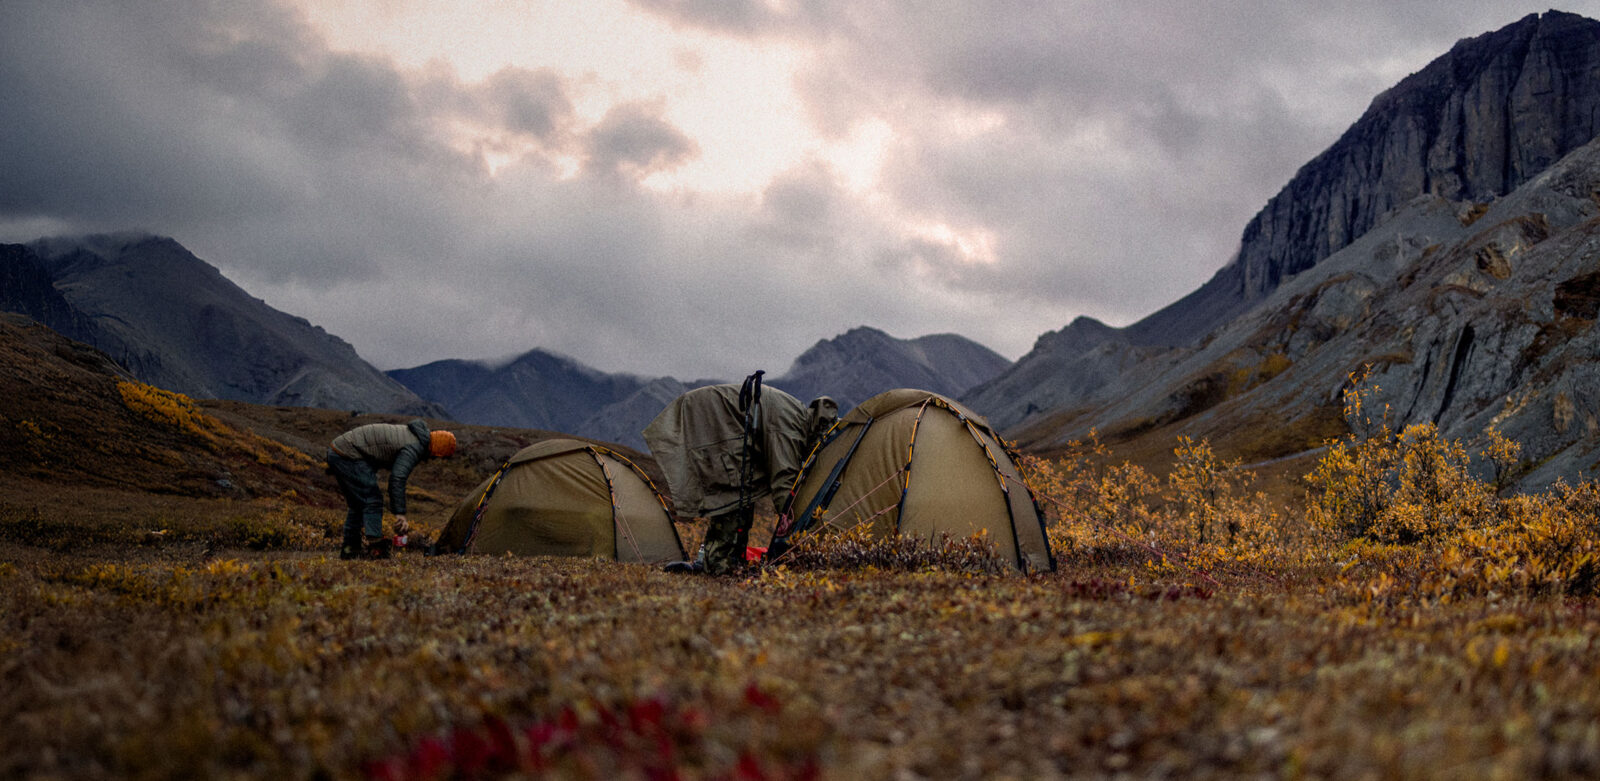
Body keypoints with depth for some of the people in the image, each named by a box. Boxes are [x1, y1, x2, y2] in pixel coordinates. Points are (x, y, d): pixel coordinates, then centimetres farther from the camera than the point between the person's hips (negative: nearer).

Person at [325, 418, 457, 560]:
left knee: (358, 505, 17)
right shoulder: (414, 447, -17)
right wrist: (400, 514, -22)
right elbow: (397, 479, -24)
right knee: (372, 501, -8)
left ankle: (350, 549, 22)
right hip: (348, 455, -10)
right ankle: (372, 549, -12)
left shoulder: (411, 434, 13)